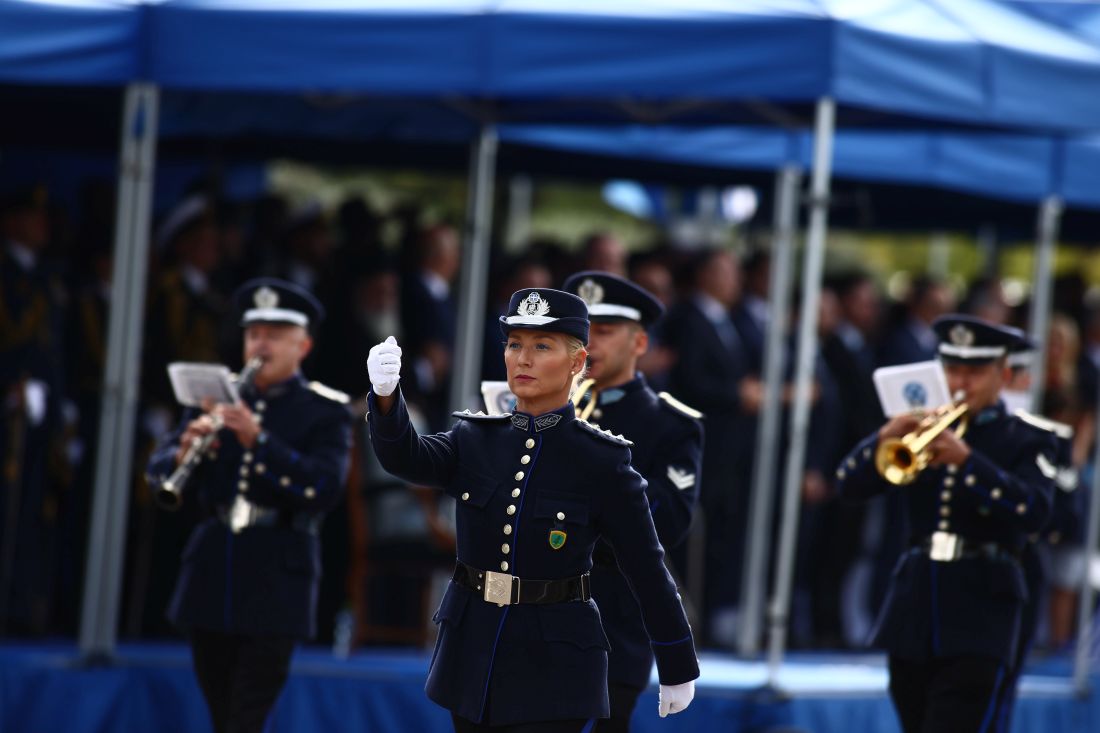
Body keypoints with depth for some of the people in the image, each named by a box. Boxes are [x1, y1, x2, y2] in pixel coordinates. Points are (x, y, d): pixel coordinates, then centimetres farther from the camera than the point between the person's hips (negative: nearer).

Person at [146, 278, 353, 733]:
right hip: (211, 571, 4)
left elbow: (325, 489, -15)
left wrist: (258, 441, -25)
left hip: (276, 578, -4)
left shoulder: (325, 412, 0)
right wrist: (184, 452, -18)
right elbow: (159, 470, 6)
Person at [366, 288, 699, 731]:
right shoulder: (475, 440, 3)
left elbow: (647, 571, -3)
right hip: (472, 654, 5)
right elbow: (405, 457, -17)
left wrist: (677, 669, 2)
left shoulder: (601, 461, -8)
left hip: (553, 671, -5)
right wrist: (385, 394, -38)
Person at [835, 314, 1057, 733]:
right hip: (915, 605, 5)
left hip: (979, 612, -5)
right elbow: (850, 485, 3)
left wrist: (966, 459, -27)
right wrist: (884, 440, -17)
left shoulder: (1028, 442, 2)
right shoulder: (925, 429, 13)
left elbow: (1033, 511, -17)